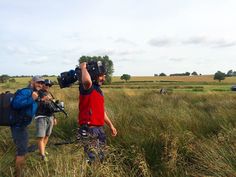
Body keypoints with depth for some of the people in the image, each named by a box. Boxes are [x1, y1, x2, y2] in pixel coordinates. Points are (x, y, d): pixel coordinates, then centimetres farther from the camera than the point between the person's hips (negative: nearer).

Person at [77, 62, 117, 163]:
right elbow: (87, 81, -39)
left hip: (99, 128, 9)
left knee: (101, 158, 18)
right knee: (91, 159, -4)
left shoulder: (99, 90, 16)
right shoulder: (87, 88, -11)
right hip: (89, 129, -9)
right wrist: (83, 67, -20)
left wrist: (110, 125, 24)